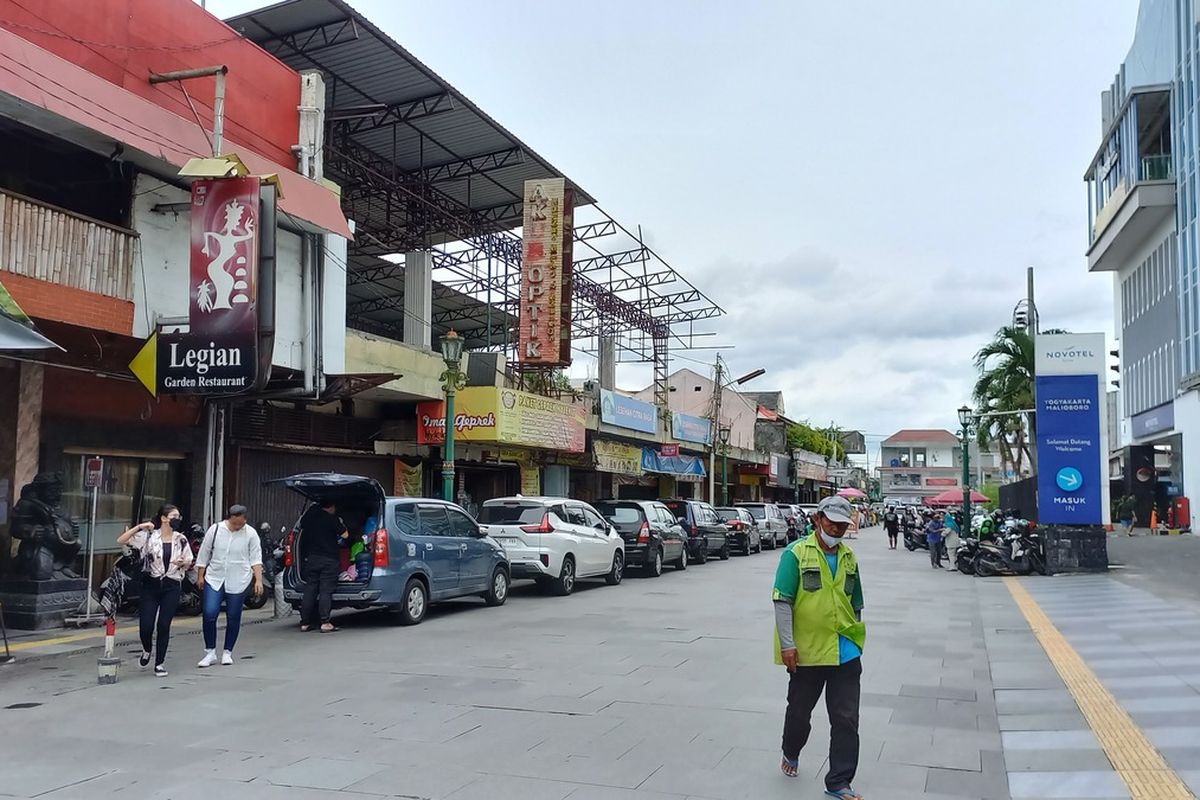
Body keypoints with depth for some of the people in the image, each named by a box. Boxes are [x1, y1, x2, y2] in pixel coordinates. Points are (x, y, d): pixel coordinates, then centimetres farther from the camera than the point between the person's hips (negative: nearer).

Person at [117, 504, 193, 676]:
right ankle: (147, 651, 30)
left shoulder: (181, 539, 6)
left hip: (171, 586, 1)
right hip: (151, 584, -1)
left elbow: (188, 562, 14)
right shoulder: (148, 536, -1)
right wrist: (138, 527, -14)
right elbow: (120, 541, -5)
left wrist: (183, 563, -9)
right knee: (146, 625, -3)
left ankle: (160, 664, 13)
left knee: (164, 626, 0)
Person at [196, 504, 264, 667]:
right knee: (209, 614, -9)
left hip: (238, 582, 0)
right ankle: (210, 652, 5)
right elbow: (204, 554, 7)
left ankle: (227, 652, 19)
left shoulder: (250, 534, -2)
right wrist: (200, 576, 8)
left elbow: (256, 559, -1)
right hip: (214, 580, 1)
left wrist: (258, 580, -8)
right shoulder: (215, 530, 0)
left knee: (233, 618, 5)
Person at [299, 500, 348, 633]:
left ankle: (305, 623, 10)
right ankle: (325, 623, -9)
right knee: (326, 591, -5)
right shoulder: (332, 519, -10)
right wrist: (341, 524, 9)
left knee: (309, 590, 8)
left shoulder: (309, 517, 7)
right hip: (329, 559, -5)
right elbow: (345, 535, -7)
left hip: (311, 558, 5)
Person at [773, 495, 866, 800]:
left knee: (846, 719, 2)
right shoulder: (797, 554, -9)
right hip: (806, 651, -3)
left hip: (845, 652, 4)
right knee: (799, 711, 15)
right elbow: (782, 601, -12)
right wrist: (787, 645, -17)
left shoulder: (848, 557, 7)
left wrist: (856, 640, 19)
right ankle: (791, 753, 43)